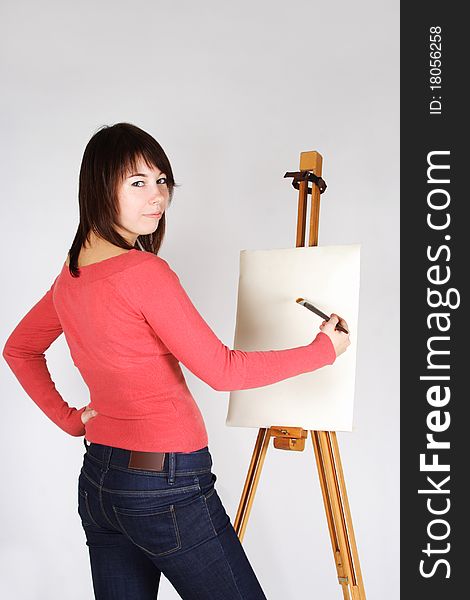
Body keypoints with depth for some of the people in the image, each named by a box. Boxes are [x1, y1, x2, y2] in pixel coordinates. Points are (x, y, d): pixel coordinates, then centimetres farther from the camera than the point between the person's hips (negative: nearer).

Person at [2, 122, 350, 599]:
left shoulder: (71, 274, 6)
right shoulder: (144, 271, -19)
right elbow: (222, 370, -16)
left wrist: (67, 418, 14)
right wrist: (324, 349, -4)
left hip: (96, 480, 9)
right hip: (167, 487, -9)